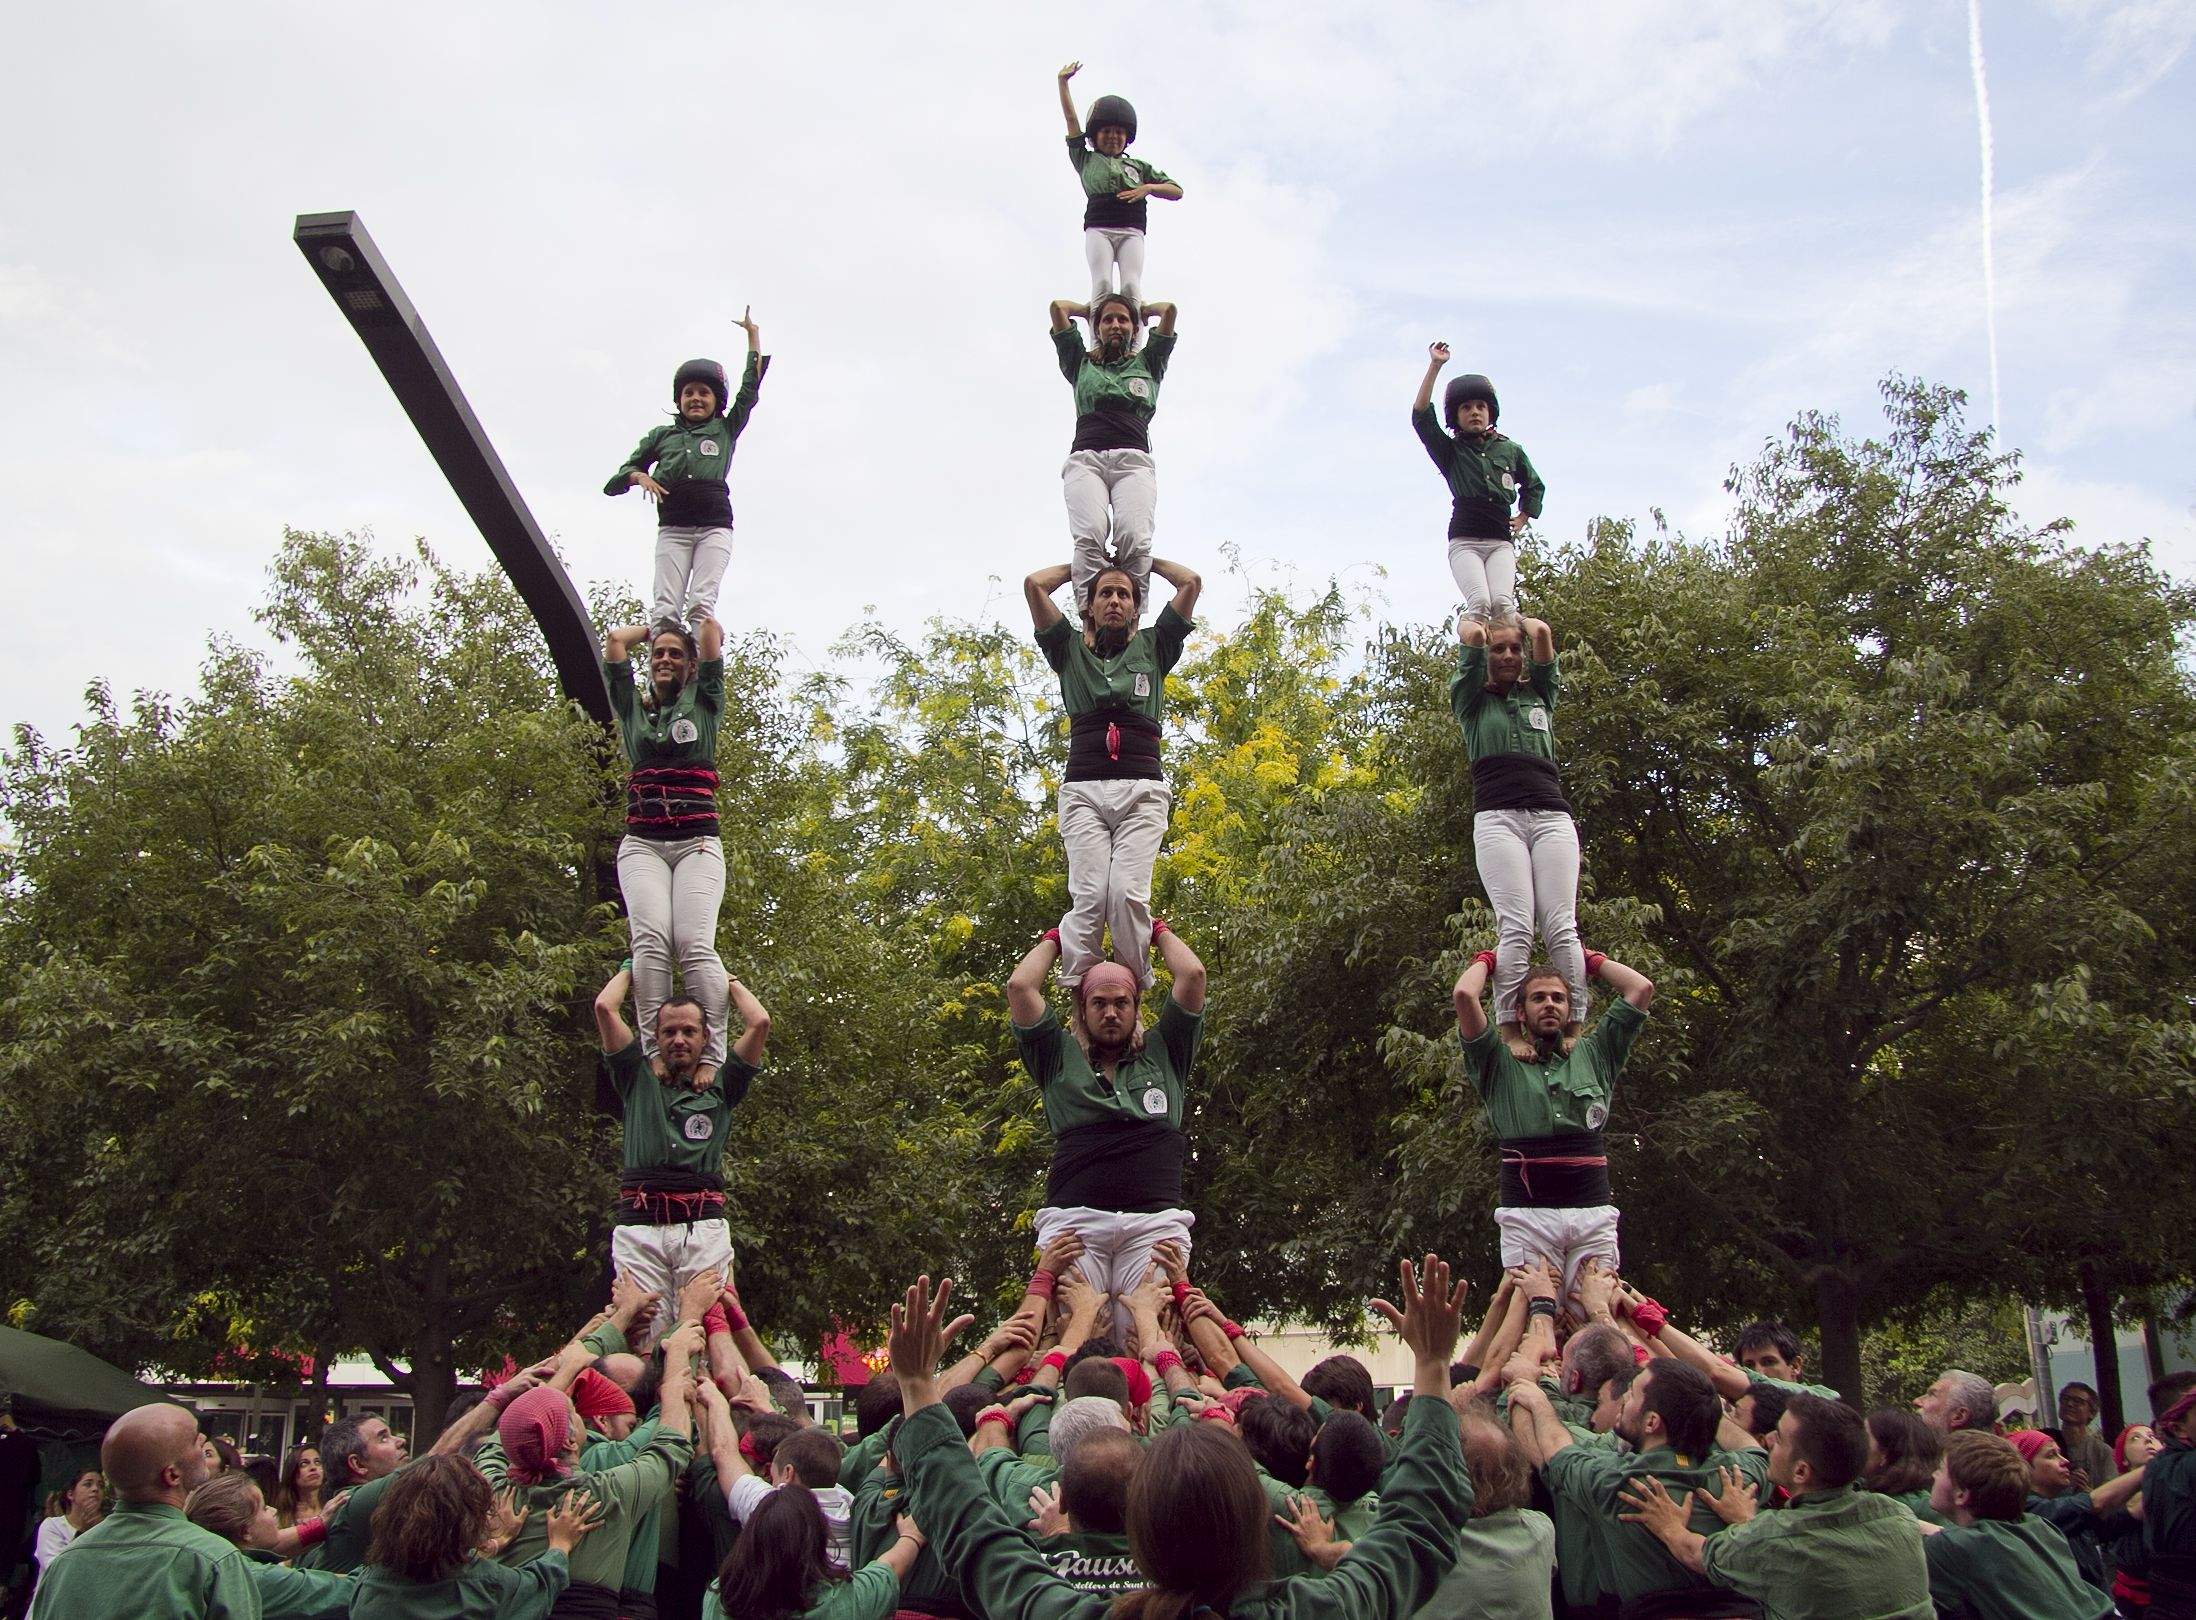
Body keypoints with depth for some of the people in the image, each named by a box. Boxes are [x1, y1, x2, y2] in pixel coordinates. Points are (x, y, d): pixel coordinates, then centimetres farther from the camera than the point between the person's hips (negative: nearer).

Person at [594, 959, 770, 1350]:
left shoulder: (720, 1084, 19)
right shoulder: (639, 1078, 19)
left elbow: (760, 1023, 9)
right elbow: (604, 1008, 13)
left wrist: (730, 983, 26)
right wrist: (630, 970, 30)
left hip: (704, 1225, 0)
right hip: (639, 1225, 0)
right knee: (643, 1334, -11)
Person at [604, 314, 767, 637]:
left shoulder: (725, 430, 22)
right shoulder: (661, 435, 24)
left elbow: (750, 387, 19)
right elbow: (615, 482, 22)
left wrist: (753, 334, 22)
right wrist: (638, 476, -2)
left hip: (714, 526, -1)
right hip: (672, 528, 1)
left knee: (702, 605, -21)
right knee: (666, 609, -17)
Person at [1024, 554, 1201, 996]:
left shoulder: (1152, 646, 24)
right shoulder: (1070, 650, 24)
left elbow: (1191, 582, 19)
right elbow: (1033, 584, 18)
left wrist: (1145, 561, 35)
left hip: (1142, 789, 0)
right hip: (1083, 789, 0)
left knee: (1128, 893, -20)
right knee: (1089, 897, -17)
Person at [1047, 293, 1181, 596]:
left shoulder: (1147, 363, 30)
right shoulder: (1081, 364, 29)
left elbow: (1169, 309, 23)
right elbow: (1058, 306, 27)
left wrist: (1141, 311, 41)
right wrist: (1092, 310, 42)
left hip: (1134, 460, 0)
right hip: (1085, 457, 0)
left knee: (1135, 540, -28)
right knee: (1089, 538, -29)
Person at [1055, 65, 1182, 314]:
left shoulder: (1138, 166, 28)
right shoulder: (1086, 160, 25)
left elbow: (1177, 191, 21)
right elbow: (1071, 119, 21)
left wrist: (1148, 187, 3)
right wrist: (1062, 82, 18)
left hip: (1131, 230, 1)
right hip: (1098, 228, -1)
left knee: (1131, 286, -19)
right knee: (1102, 283, -21)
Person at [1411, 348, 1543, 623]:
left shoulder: (1511, 450, 19)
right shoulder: (1451, 452, 12)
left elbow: (1534, 486, 36)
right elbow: (1421, 416, -2)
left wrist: (1522, 519, 20)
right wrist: (1435, 365, -5)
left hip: (1501, 541, 2)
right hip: (1464, 540, -2)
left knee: (1503, 602, -25)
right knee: (1479, 603, -27)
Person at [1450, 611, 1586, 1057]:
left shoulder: (1540, 695, 24)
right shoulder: (1473, 700, 17)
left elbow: (1542, 631, 12)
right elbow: (1471, 637, 5)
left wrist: (1510, 618, 30)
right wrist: (1476, 621, 27)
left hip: (1552, 815, 3)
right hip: (1497, 817, -2)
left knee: (1561, 927, -11)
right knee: (1516, 927, -17)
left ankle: (1573, 1029, -15)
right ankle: (1511, 1030, -20)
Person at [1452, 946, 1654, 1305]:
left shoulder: (1593, 1056, 19)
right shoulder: (1500, 1062, 13)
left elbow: (1642, 988, 15)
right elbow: (1465, 995, 0)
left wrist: (1591, 960, 27)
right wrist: (1486, 960, 19)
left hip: (1593, 1212, 2)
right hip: (1527, 1213, -2)